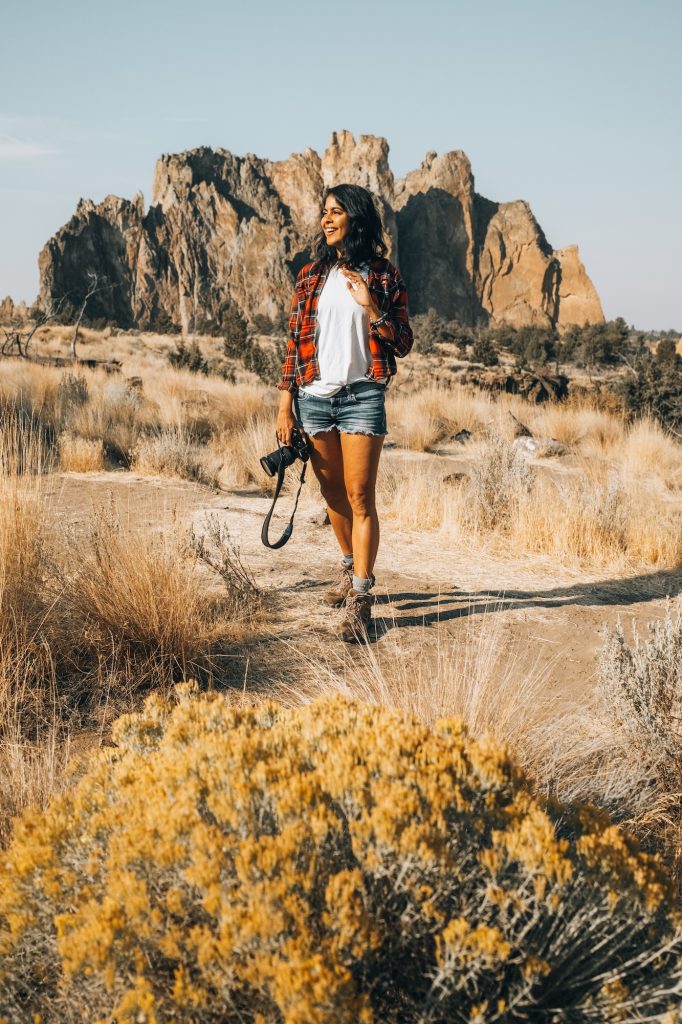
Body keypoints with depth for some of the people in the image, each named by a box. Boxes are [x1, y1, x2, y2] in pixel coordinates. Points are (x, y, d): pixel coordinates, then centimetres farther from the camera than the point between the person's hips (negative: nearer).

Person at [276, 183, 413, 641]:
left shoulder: (383, 276, 2)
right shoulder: (311, 276, 10)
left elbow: (403, 344, 2)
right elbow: (295, 342, 9)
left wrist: (371, 309, -14)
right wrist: (285, 405, 4)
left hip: (362, 396, -3)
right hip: (314, 396, 4)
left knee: (360, 496, -8)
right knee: (332, 492, 14)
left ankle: (360, 599, -6)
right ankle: (350, 567, 35)